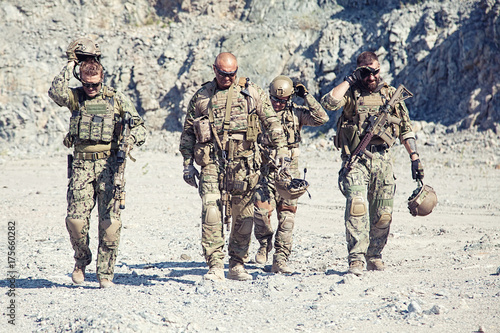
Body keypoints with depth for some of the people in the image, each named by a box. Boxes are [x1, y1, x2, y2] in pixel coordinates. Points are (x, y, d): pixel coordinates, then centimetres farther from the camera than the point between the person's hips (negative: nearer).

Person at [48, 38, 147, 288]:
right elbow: (55, 92, -13)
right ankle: (81, 260, 19)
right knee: (75, 219, -7)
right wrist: (71, 65, -7)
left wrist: (131, 138, -17)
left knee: (110, 221, -7)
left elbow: (139, 126, 5)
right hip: (81, 165, 1)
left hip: (109, 164, -1)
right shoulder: (75, 98, 8)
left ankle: (105, 272, 3)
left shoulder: (117, 99, 6)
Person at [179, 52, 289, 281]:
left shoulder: (251, 93, 8)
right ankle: (215, 266, -11)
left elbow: (271, 121, 9)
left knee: (243, 215, 4)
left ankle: (237, 265, 16)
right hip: (211, 163, 0)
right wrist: (188, 164, 9)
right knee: (211, 212, -12)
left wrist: (281, 148, -1)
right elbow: (188, 132, 15)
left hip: (242, 162, 0)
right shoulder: (201, 97, 11)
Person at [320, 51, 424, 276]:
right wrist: (350, 79, -10)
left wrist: (415, 158, 10)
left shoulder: (391, 94, 12)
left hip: (382, 160, 3)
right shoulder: (351, 93, 4)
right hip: (356, 159, -3)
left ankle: (374, 256, 24)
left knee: (382, 215, 6)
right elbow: (328, 102, -18)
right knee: (356, 206, -20)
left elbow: (406, 129, 16)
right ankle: (356, 259, -20)